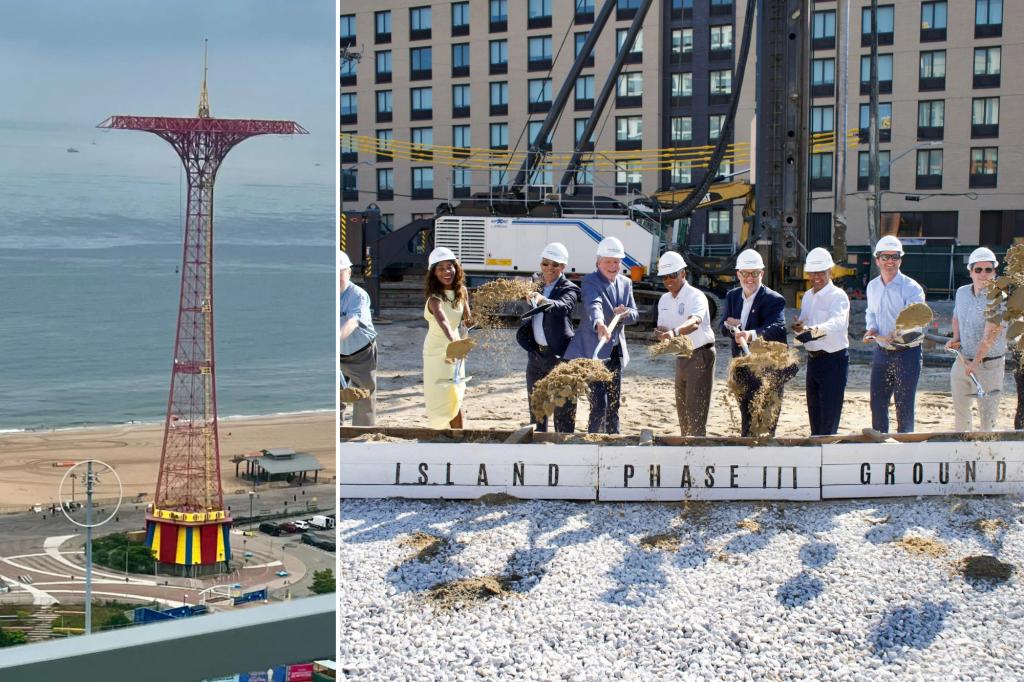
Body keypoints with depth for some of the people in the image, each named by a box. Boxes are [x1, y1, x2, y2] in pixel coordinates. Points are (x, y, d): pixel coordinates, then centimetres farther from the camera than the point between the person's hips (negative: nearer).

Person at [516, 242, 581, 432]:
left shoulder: (569, 289, -8)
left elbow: (563, 306, -31)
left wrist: (543, 300, -47)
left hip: (560, 355, -7)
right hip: (536, 354, 7)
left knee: (563, 413, -5)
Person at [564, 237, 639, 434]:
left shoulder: (625, 283, 10)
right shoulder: (590, 281, -12)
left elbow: (635, 315, 11)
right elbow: (593, 306, -31)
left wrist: (625, 313, -13)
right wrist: (599, 324, -52)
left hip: (616, 352, 7)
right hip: (594, 351, -7)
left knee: (614, 404, 14)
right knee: (599, 405, -13)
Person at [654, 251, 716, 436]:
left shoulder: (696, 296, -18)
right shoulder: (664, 300, 6)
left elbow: (694, 323, -37)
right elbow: (662, 327, 12)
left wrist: (674, 332, -56)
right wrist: (661, 333, -14)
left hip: (700, 355, -8)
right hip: (681, 357, 8)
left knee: (696, 409, -10)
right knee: (682, 407, 14)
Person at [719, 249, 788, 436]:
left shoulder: (774, 300, -12)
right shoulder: (732, 296, 9)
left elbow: (778, 328, -28)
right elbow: (722, 327, 7)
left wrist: (752, 334, -47)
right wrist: (728, 325, -19)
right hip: (742, 370, 7)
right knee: (746, 423, 16)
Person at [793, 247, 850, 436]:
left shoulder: (838, 296, -14)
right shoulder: (807, 296, 12)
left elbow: (837, 321, -32)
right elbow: (802, 323, 15)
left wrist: (815, 329, -51)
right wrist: (799, 328, -10)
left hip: (834, 359, -8)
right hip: (813, 358, 8)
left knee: (829, 415, -7)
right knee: (814, 412, 15)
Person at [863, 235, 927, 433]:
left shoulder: (912, 288, -13)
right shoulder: (872, 287, 7)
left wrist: (899, 335, -40)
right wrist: (871, 329, 2)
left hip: (907, 352, -6)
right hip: (881, 352, 6)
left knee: (904, 407, -2)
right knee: (877, 404, 11)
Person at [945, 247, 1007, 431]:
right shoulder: (962, 292, 5)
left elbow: (990, 335, -24)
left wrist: (976, 362, -30)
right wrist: (956, 338, 6)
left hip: (989, 365, -7)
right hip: (963, 360, 7)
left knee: (987, 417, -10)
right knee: (960, 410, 19)